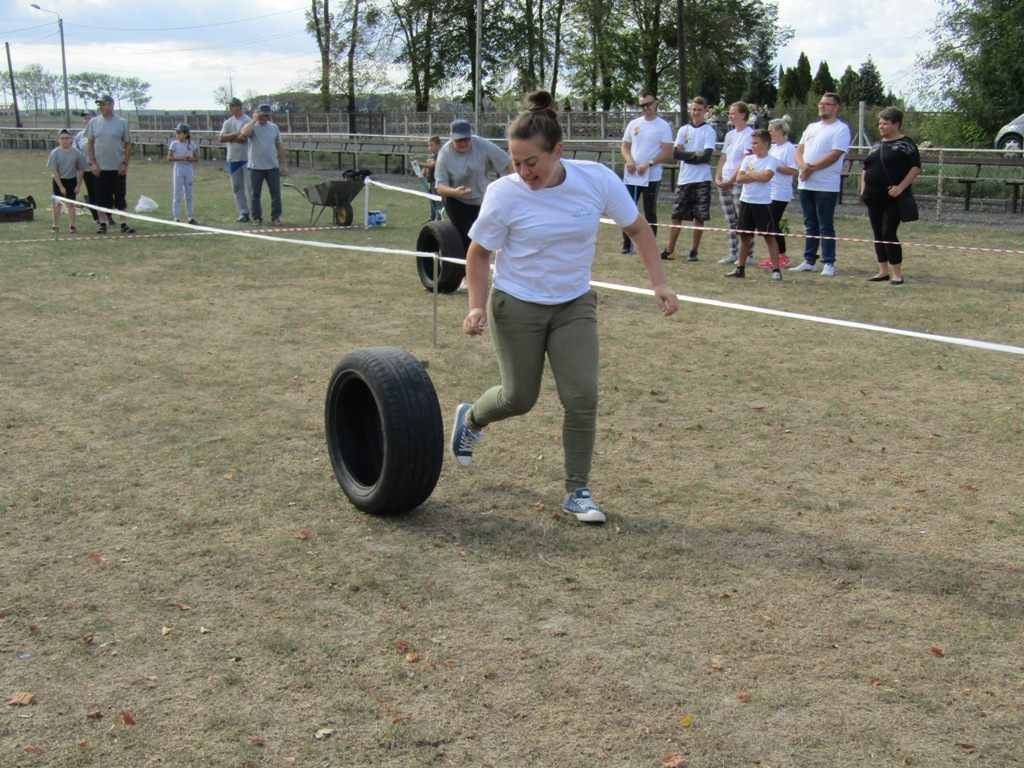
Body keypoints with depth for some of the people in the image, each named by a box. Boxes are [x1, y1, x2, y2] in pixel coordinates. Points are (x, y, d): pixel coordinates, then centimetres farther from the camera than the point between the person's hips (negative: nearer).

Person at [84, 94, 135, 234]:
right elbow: (90, 144, 6)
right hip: (99, 168, 1)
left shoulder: (121, 123, 0)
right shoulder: (94, 122, 3)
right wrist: (93, 163, -3)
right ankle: (102, 223, 12)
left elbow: (128, 144, 2)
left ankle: (124, 224, 5)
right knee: (101, 197, 4)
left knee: (121, 197, 1)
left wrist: (125, 164, -5)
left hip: (118, 168, -1)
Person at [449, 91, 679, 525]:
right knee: (519, 398, 6)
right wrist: (477, 306, -15)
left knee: (582, 398, -6)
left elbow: (637, 229, 0)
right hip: (517, 306, -2)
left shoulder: (597, 179, -15)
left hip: (574, 305, 2)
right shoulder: (504, 193, -19)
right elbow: (479, 253, -5)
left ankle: (577, 493, 9)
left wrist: (660, 283, -6)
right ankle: (470, 420, 40)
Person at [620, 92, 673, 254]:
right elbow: (624, 146, 13)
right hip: (631, 175, 4)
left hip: (652, 176, -4)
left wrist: (648, 164, -19)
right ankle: (626, 245, 12)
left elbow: (667, 152, -8)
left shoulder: (663, 126, -2)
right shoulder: (633, 124, 11)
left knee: (650, 213, 1)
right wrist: (629, 160, -7)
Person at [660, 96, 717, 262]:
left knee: (699, 218, -1)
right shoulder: (683, 130, 11)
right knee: (676, 216, 4)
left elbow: (706, 156, -11)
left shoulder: (709, 131, 0)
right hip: (684, 179, 3)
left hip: (702, 180, -3)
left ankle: (694, 251, 8)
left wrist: (687, 155, -5)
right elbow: (676, 153, 0)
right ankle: (669, 250, 9)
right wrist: (696, 154, -7)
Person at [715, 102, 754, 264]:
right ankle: (733, 253, 15)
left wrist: (731, 180, -15)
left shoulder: (750, 134, -8)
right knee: (730, 221, 9)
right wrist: (718, 177, 5)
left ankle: (747, 254, 0)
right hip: (724, 183, 8)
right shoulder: (729, 135, 16)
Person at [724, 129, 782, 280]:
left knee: (769, 236, -3)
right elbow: (739, 178, -2)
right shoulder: (748, 159, 8)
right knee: (744, 235, 11)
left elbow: (766, 176, -23)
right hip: (745, 201, 5)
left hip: (763, 203, -5)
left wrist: (749, 174, -9)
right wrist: (757, 177, -11)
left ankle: (776, 269, -1)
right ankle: (740, 268, 20)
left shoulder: (771, 161, -5)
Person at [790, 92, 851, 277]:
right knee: (810, 225, 12)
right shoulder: (811, 127, 17)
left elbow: (834, 156, -16)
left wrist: (811, 168, -15)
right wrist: (803, 166, -9)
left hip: (827, 186, -7)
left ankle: (829, 263, 0)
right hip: (806, 184, 7)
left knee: (826, 227, -5)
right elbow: (799, 150, 11)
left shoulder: (841, 129, -6)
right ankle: (809, 261, 18)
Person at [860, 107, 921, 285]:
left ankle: (897, 273, -6)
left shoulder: (905, 144, -4)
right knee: (878, 235, 8)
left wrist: (901, 187, -20)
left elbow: (916, 168, -11)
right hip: (874, 198, 7)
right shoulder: (877, 146, 17)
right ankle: (883, 271, 15)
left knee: (889, 234, -12)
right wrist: (863, 189, 12)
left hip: (893, 198, -7)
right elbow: (865, 169, 24)